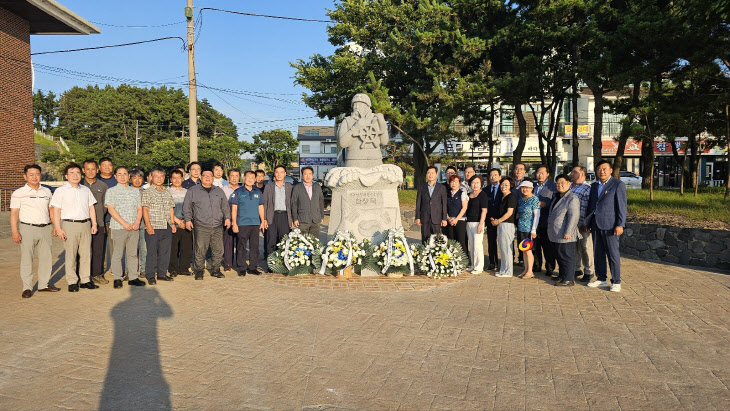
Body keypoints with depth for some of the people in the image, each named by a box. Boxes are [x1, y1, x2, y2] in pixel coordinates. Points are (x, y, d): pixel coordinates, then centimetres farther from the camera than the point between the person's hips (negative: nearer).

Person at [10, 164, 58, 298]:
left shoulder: (46, 191, 12)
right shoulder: (18, 193, -1)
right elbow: (14, 214, -3)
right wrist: (15, 232, -10)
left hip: (45, 228, 4)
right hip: (27, 228, -4)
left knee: (46, 257, 7)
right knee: (26, 259, 0)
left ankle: (44, 284, 19)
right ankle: (27, 288, 8)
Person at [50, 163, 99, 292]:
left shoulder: (85, 190, 14)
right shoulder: (61, 191, 0)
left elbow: (91, 207, 17)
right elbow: (56, 211, -3)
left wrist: (94, 223, 10)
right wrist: (58, 228, -9)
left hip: (85, 224, 4)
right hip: (69, 224, -4)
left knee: (86, 253, 6)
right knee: (70, 254, -1)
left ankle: (85, 280, 14)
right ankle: (72, 282, 7)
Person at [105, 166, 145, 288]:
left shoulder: (135, 191, 15)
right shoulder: (111, 191, 3)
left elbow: (139, 208, 13)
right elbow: (111, 209, -6)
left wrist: (137, 222, -5)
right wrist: (124, 223, -13)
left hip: (134, 228, 4)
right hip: (118, 227, -3)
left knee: (133, 253, 7)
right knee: (118, 254, 0)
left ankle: (133, 277, 13)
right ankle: (117, 278, 9)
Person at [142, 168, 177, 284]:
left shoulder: (167, 192, 16)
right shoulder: (147, 192, -1)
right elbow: (144, 209, -7)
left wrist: (173, 223, 11)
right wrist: (148, 225, -14)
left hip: (167, 227, 5)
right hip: (153, 228, -5)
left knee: (165, 251, 9)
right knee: (152, 252, -1)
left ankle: (162, 274, 19)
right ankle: (150, 276, 6)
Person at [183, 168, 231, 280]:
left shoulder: (219, 191, 17)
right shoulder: (192, 191, 9)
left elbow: (225, 207, 20)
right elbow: (186, 207, 8)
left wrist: (227, 218, 9)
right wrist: (188, 220, 0)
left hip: (217, 226, 3)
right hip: (201, 227, -3)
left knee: (218, 250, 3)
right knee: (200, 250, -4)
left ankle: (215, 270, 15)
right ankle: (199, 271, 9)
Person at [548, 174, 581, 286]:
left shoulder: (572, 198, -12)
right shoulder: (556, 197, 17)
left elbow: (573, 216, -18)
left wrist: (568, 232, -21)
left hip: (565, 235, -9)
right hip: (556, 235, 9)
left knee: (567, 256, -2)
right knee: (559, 255, 16)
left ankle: (569, 279, 5)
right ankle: (562, 276, 28)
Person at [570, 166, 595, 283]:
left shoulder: (587, 188, -9)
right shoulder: (570, 187, 15)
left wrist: (587, 224, -18)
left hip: (583, 225, -7)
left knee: (586, 248, 1)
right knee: (574, 247, 14)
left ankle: (588, 272, 11)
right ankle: (576, 269, 26)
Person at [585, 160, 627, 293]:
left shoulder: (618, 184, -2)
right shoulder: (594, 186, 16)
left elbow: (621, 206, -7)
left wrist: (620, 225, -14)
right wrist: (587, 224, 15)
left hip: (609, 225, -6)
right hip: (596, 224, 6)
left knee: (613, 254, -2)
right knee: (598, 253, 10)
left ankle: (616, 282, 6)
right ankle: (601, 279, 20)